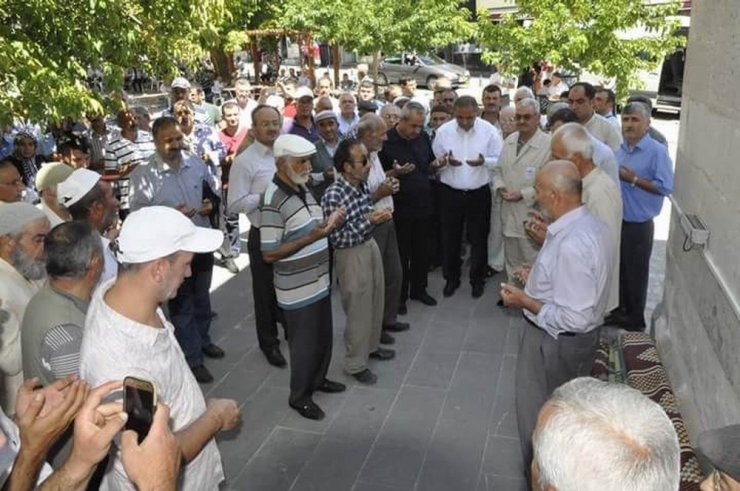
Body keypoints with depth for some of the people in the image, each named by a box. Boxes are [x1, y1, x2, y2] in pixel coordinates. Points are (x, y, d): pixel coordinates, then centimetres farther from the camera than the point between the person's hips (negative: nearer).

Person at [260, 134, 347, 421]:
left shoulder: (302, 189, 6)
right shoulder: (273, 201, -23)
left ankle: (318, 379, 44)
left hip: (319, 281, 9)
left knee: (324, 337, 22)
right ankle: (299, 396, 27)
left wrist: (328, 224, -3)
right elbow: (269, 254, -23)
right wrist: (310, 239, -28)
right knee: (305, 343, 7)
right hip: (298, 289, -8)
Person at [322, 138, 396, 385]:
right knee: (358, 311, 5)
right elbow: (338, 239, -25)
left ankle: (371, 346, 44)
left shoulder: (362, 184, -1)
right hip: (351, 255, -8)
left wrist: (378, 215, 0)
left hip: (371, 245, 8)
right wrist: (370, 221, -28)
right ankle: (356, 363, 25)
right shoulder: (333, 196, -26)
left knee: (375, 302, 22)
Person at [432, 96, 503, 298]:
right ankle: (451, 279, 29)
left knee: (478, 239, 10)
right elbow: (435, 163, 2)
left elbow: (499, 161, -4)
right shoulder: (443, 131, -4)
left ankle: (477, 280, 28)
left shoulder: (490, 131, -8)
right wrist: (446, 161, -20)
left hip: (479, 194, -1)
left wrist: (484, 161, -24)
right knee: (450, 238, 11)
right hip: (450, 193, 1)